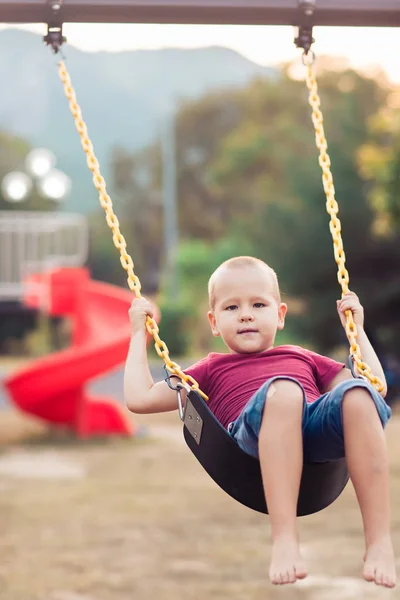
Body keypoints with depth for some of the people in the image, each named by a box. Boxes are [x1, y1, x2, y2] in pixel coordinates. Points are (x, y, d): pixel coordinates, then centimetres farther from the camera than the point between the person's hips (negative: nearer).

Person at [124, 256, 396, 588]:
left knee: (357, 393, -34)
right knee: (282, 389, -38)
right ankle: (285, 541, -46)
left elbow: (376, 386, 37)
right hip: (255, 439, -2)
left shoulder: (302, 358, 42)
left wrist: (357, 327, 40)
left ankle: (379, 543, -38)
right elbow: (140, 398, 30)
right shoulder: (213, 370, 37)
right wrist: (139, 333, 36)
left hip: (322, 428, 2)